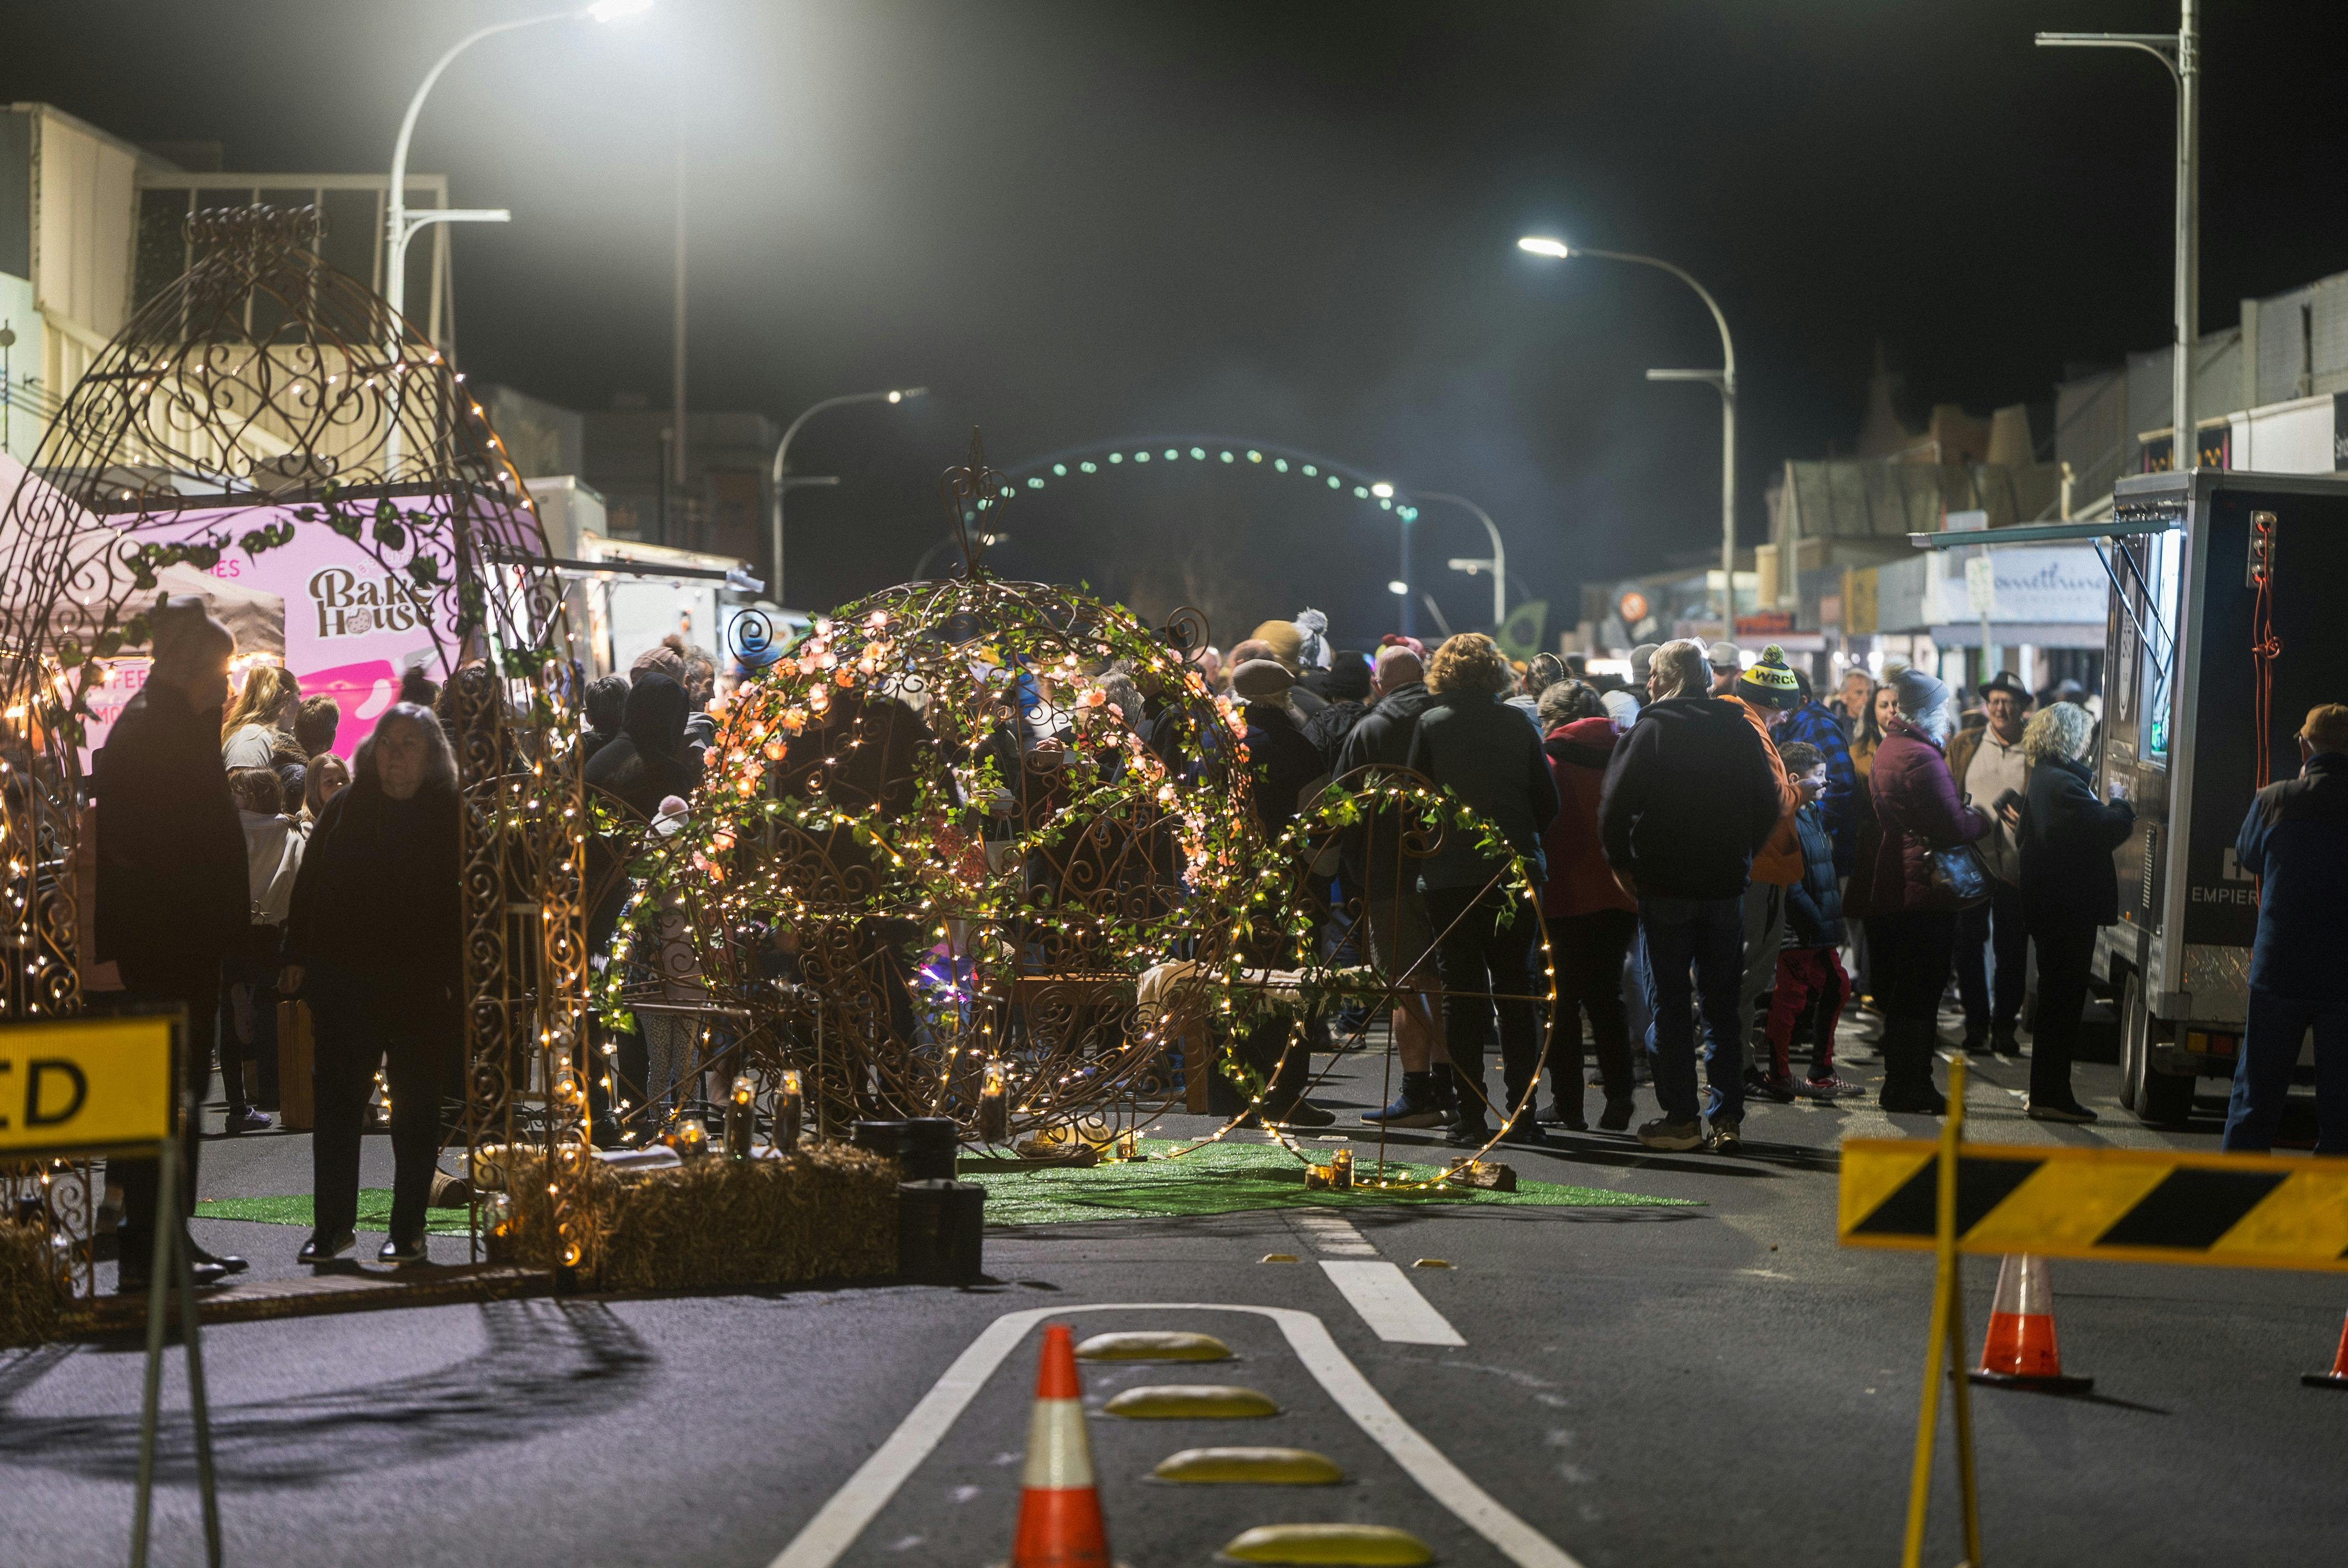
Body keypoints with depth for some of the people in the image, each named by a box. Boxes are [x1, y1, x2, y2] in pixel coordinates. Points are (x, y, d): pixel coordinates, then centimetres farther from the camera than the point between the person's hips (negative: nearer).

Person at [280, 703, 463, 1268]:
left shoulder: (451, 819, 0)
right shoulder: (345, 810, 7)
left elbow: (465, 904, -3)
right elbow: (309, 886, 8)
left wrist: (456, 978, -11)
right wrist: (299, 959, 1)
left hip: (420, 990, -2)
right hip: (345, 983, 2)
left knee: (415, 1109, 5)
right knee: (337, 1104, 2)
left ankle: (407, 1230, 14)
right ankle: (332, 1225, 11)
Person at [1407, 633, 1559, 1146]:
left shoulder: (1430, 724, -5)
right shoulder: (1518, 725, 1)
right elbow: (1548, 801, 4)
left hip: (1450, 878, -2)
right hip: (1515, 874, 2)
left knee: (1461, 994, 2)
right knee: (1516, 992, 9)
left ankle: (1470, 1116, -1)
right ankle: (1522, 1112, 8)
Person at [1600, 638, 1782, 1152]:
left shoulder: (1650, 730, -8)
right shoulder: (1741, 731, 5)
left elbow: (1614, 806, -13)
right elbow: (1768, 806, 9)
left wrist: (1621, 863, 0)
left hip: (1664, 885, -4)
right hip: (1726, 887, 4)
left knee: (1669, 1003, 3)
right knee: (1722, 1007, 9)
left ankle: (1680, 1117, 3)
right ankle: (1727, 1118, 8)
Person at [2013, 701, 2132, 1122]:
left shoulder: (2043, 779, 13)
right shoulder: (2064, 784, -20)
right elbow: (2110, 828, -26)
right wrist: (2124, 806, -5)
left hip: (2047, 905, 10)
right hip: (2069, 908, -10)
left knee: (2057, 1000, 16)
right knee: (2064, 999, -4)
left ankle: (2049, 1093, 22)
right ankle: (2050, 1097, 0)